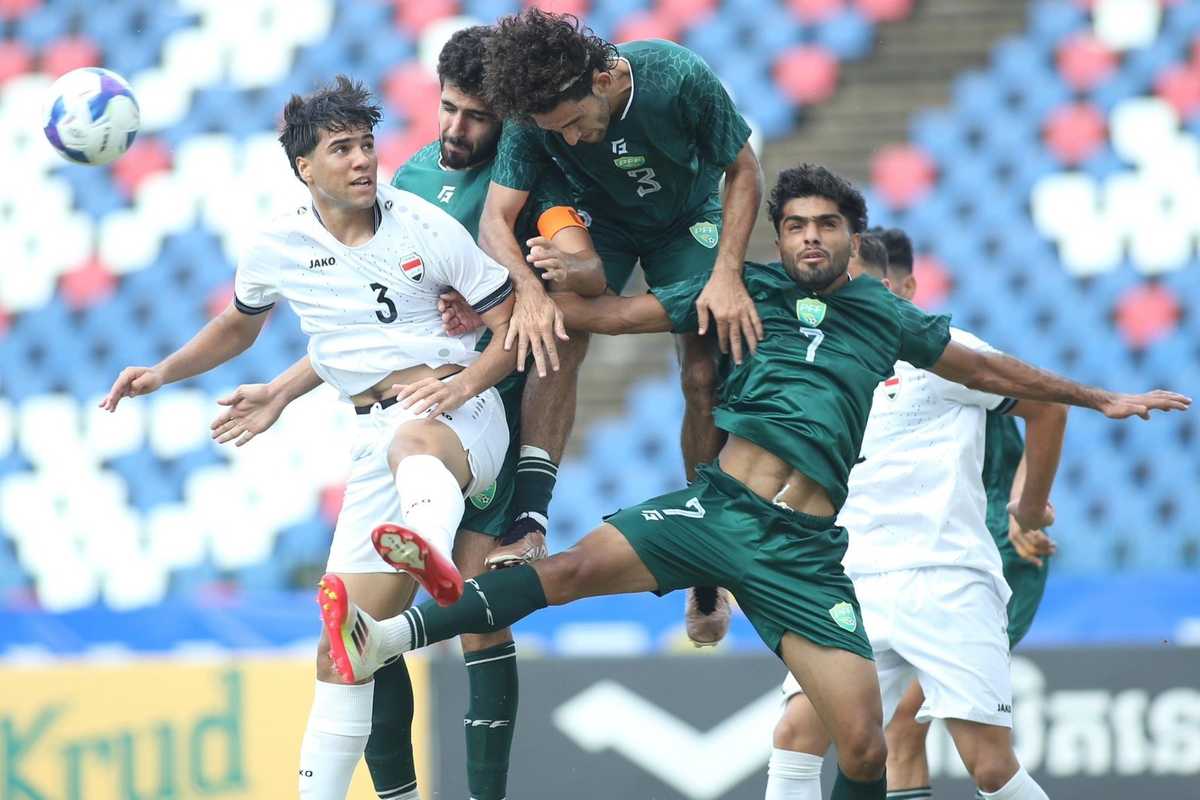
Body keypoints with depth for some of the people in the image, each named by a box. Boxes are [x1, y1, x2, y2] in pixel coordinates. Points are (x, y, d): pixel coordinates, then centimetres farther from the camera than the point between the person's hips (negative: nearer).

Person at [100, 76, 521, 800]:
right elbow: (239, 325, 30)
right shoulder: (277, 249, 8)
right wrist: (163, 373, 16)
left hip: (461, 414, -5)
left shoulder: (423, 226, -3)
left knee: (415, 439, -45)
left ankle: (432, 552, -81)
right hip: (380, 435, 5)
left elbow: (513, 321, 0)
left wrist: (465, 383, -18)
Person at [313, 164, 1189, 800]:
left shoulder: (885, 319, 15)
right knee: (575, 567, -25)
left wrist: (1102, 399, 35)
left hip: (805, 548, 1)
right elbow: (609, 314, 11)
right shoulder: (747, 289, 10)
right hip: (715, 508, -1)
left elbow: (989, 368, 28)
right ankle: (383, 640, -33)